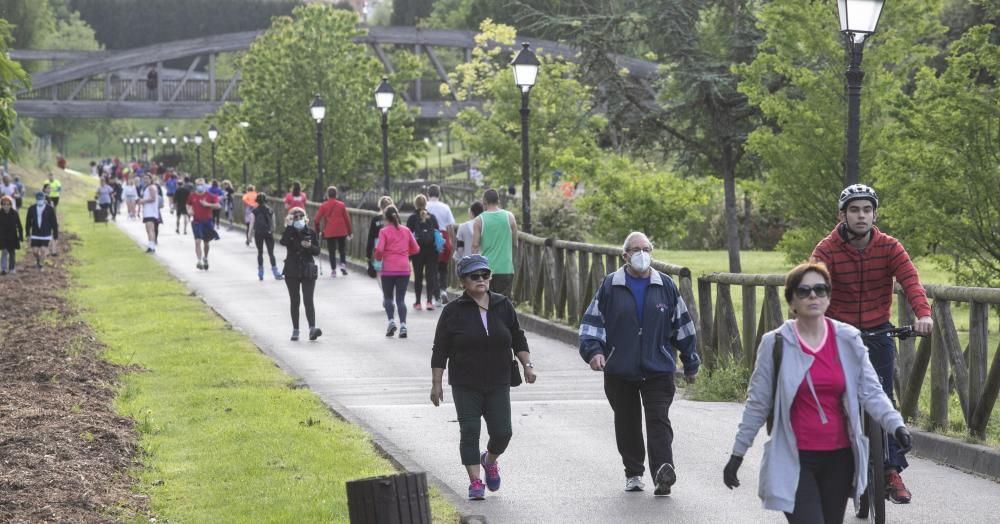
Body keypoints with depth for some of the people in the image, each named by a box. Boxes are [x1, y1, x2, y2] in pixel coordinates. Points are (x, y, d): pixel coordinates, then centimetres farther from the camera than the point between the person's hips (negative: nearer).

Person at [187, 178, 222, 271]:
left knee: (206, 242, 14)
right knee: (198, 241, -14)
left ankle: (205, 258, 38)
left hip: (207, 221, 0)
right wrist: (189, 210, -2)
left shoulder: (210, 196, -4)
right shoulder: (192, 197, 3)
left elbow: (218, 205, -8)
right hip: (197, 221, 0)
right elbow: (188, 205, 19)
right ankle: (199, 261, -17)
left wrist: (207, 204, -20)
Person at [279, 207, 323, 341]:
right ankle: (295, 330, 12)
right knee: (294, 301, 6)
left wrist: (310, 246, -18)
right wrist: (290, 226, -20)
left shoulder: (311, 233, 4)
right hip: (292, 271, 1)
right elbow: (283, 242, -21)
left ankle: (312, 328, -20)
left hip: (307, 271, -1)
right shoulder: (289, 232, 2)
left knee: (308, 300, -11)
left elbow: (317, 251, 2)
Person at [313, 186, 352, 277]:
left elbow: (317, 219, -2)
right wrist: (349, 231, 10)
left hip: (329, 232, -1)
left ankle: (333, 270, 2)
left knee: (332, 251, 6)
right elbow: (347, 218, 2)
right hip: (342, 231, 1)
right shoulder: (341, 205, 1)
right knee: (342, 249, 15)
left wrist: (317, 230, 12)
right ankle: (343, 264, -6)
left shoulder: (324, 206, -1)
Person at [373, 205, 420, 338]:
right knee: (401, 299, 5)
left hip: (388, 269, -2)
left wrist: (378, 257, 4)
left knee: (388, 297, 14)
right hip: (404, 269, 2)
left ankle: (391, 321, -4)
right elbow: (416, 249, 7)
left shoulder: (384, 231, -6)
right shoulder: (406, 230, 5)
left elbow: (379, 249, -17)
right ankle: (403, 325, -8)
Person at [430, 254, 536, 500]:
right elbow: (440, 351, -2)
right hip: (465, 386, -2)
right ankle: (475, 482, 1)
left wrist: (527, 364, 2)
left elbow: (518, 339, 13)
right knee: (470, 432, -7)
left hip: (498, 384, 2)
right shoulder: (454, 311, -5)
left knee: (502, 431, -2)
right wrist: (436, 383, -3)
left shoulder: (503, 306, 4)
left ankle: (490, 460, 29)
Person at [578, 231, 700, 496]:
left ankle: (663, 473, -20)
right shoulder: (610, 286, 2)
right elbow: (592, 321, 5)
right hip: (620, 372, 1)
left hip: (658, 370, -1)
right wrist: (593, 350, -12)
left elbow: (682, 326, 14)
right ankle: (633, 473, 22)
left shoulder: (666, 286, 6)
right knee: (627, 424, 9)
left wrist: (690, 363, 17)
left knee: (659, 421, -11)